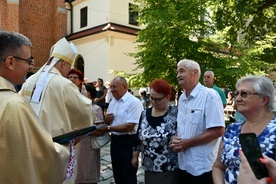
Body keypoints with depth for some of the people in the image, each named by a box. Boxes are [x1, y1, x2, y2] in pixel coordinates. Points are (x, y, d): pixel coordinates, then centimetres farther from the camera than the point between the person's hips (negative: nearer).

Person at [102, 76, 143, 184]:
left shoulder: (134, 102, -16)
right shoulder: (112, 102, 9)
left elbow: (130, 126, -23)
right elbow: (108, 122, 18)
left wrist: (108, 128, -20)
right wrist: (106, 120, -6)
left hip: (128, 142, -8)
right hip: (114, 140, 8)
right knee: (117, 175, 21)